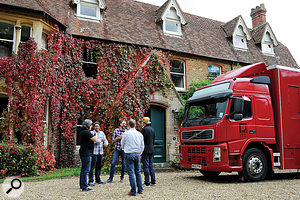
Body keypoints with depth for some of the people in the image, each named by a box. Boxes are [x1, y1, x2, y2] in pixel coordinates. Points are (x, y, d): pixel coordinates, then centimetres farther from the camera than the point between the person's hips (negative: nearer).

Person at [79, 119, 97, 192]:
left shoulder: (82, 132, 15)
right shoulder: (87, 132, -16)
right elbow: (95, 140, -18)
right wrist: (96, 134, 0)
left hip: (83, 153, 11)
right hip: (86, 153, -11)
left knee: (83, 169, 16)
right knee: (86, 170, -9)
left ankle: (82, 185, 24)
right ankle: (85, 187, -8)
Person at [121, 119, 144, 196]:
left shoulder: (126, 133, -8)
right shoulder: (140, 134, 3)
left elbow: (122, 144, 7)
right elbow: (142, 146, 8)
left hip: (129, 154, -4)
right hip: (137, 154, 4)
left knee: (131, 173, -1)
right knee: (138, 172, 13)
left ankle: (133, 191, 1)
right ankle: (140, 189, 18)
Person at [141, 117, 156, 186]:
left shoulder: (144, 129, -14)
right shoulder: (152, 129, 12)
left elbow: (142, 140, -15)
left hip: (146, 150, -8)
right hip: (151, 150, 8)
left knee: (146, 166, -3)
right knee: (151, 166, 13)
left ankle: (147, 182, -1)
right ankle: (153, 181, 16)